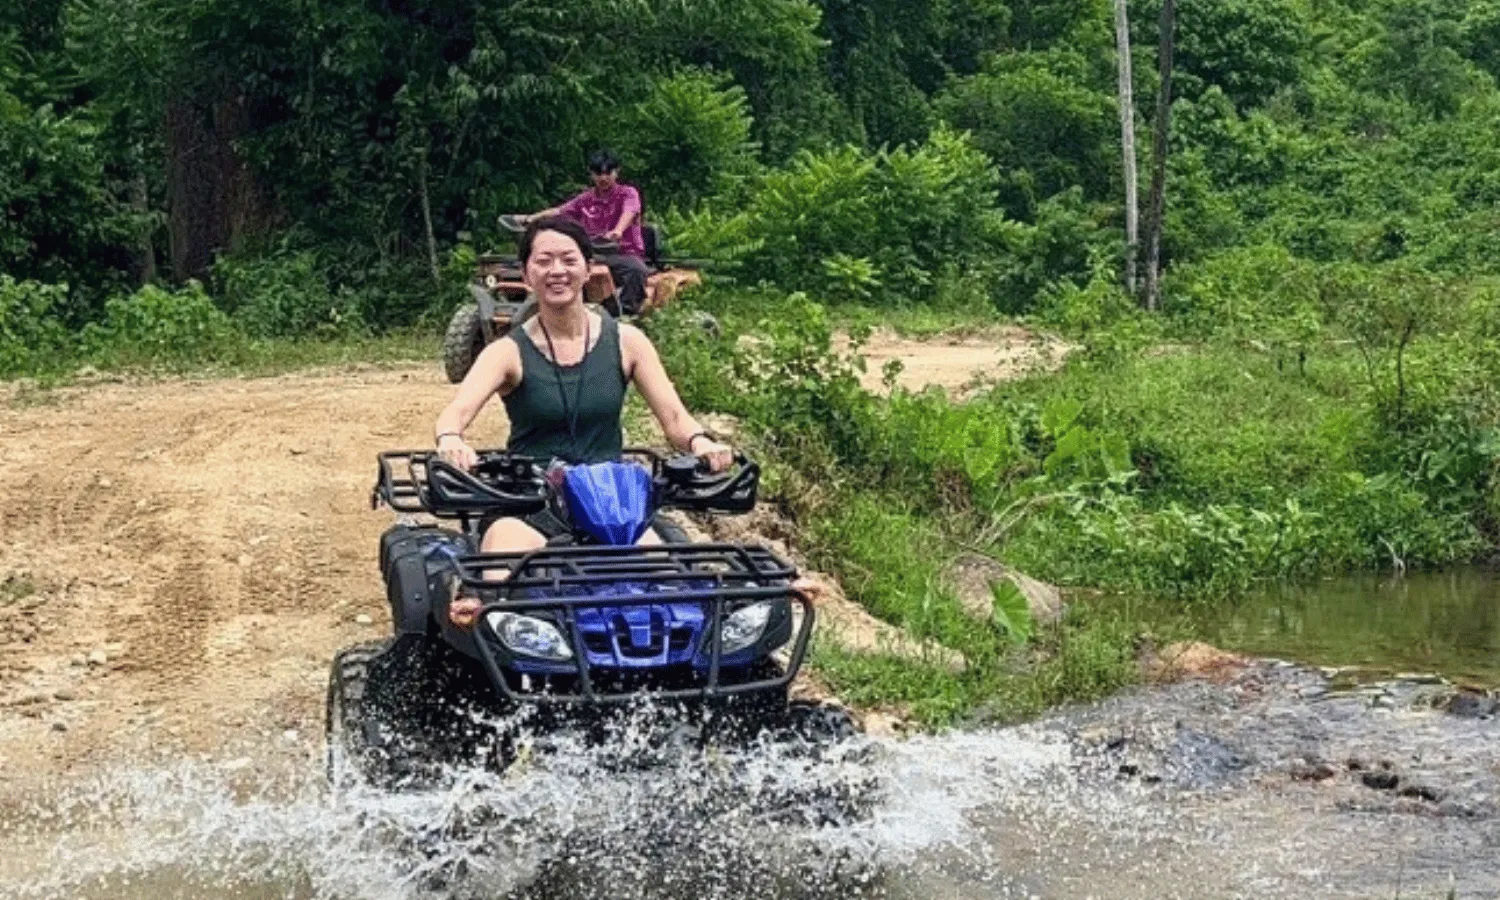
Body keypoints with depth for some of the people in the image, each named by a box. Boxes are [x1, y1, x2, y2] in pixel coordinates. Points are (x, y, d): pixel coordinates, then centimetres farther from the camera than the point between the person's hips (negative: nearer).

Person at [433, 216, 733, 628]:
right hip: (527, 501, -3)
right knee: (504, 558, -39)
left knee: (659, 561, -33)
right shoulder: (510, 352, 1)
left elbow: (673, 416, 3)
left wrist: (700, 441, -23)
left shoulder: (626, 342, 8)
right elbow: (458, 410, -15)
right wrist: (450, 440, -41)